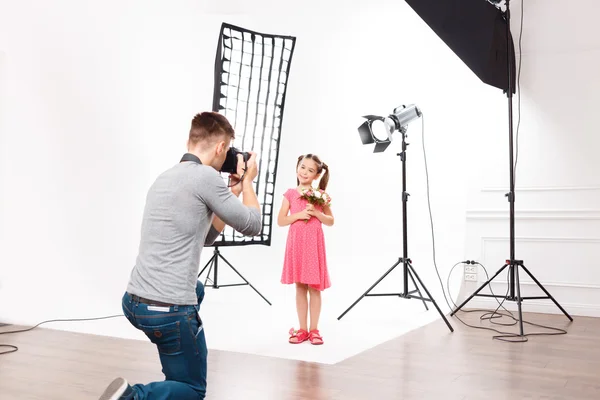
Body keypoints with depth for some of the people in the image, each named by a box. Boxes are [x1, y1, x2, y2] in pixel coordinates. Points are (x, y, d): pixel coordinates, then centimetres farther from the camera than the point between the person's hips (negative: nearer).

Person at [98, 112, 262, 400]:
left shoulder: (165, 177, 13)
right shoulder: (205, 177, -14)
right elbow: (251, 226, -3)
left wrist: (234, 192, 22)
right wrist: (247, 181, 11)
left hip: (134, 301, 9)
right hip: (168, 310, -8)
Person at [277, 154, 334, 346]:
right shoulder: (290, 194, 5)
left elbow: (330, 221, 5)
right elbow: (280, 221, 0)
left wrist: (316, 213, -11)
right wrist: (299, 215, -12)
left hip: (314, 243, -1)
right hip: (296, 242, 1)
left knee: (314, 287, 2)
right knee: (300, 286, 7)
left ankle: (314, 329, 12)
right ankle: (302, 329, 15)